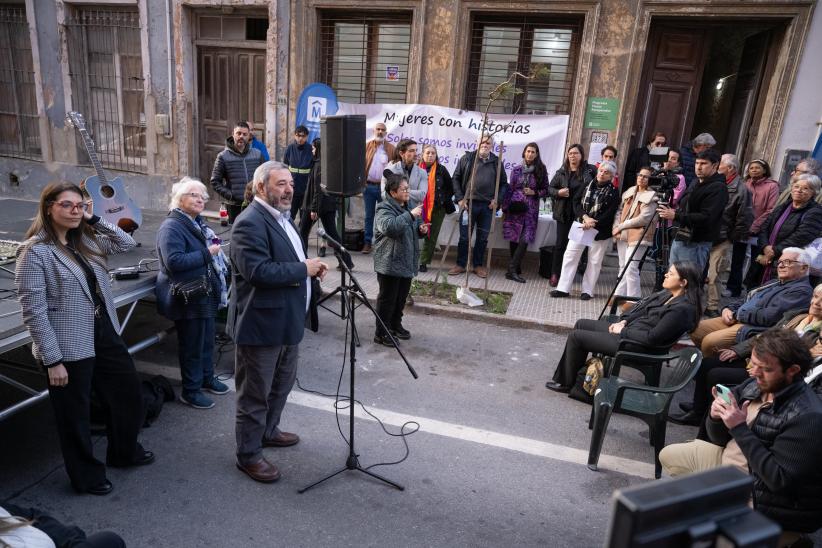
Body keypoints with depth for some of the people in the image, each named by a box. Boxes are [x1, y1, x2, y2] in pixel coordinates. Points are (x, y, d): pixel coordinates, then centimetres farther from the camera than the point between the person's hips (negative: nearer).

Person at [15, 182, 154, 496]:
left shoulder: (86, 240, 6)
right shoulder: (35, 251, -14)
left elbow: (127, 244, 12)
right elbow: (34, 312, -17)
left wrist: (95, 220, -1)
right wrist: (53, 360, -17)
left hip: (105, 335, 7)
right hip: (69, 348, -7)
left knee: (129, 395, 18)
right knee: (75, 414, 11)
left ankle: (124, 452, 42)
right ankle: (86, 476, 32)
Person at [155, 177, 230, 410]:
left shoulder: (199, 222, 12)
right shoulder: (172, 227, -18)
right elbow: (174, 261, -29)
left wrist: (217, 250, 8)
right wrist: (207, 254, -24)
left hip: (206, 294, 9)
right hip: (187, 298, -9)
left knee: (207, 339, 21)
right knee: (191, 346, 4)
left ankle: (207, 377, 39)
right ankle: (190, 391, 19)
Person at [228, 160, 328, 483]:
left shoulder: (282, 217, 11)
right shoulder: (250, 223, -20)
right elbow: (258, 272, -30)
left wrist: (311, 268, 3)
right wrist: (303, 269, -21)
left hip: (288, 320, 10)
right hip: (261, 324, -10)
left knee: (283, 383, 25)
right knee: (255, 393, 6)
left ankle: (268, 432, 45)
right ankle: (249, 455, 23)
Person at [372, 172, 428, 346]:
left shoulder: (409, 205, 12)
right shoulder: (384, 209, -14)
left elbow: (412, 230, 26)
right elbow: (389, 227, -34)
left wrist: (421, 229, 3)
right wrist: (410, 215, -31)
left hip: (407, 262, 8)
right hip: (390, 263, -8)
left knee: (402, 297, 18)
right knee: (387, 298, 0)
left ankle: (396, 325, 36)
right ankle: (381, 333, 11)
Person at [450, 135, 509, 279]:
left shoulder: (496, 162, 8)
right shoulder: (467, 158, 3)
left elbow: (503, 183, 14)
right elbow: (456, 178, 5)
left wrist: (497, 199, 0)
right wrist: (460, 198, -4)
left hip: (488, 206, 2)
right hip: (468, 203, -2)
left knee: (483, 237, 8)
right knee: (464, 236, 3)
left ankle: (478, 265, 20)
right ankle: (461, 264, 15)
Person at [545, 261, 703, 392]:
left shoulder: (682, 309, -23)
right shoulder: (667, 294, 4)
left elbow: (652, 338, -26)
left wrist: (623, 331, -16)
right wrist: (624, 321, 2)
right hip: (628, 329, 10)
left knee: (575, 336, -7)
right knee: (581, 324, 13)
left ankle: (566, 383, 12)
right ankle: (564, 376, 20)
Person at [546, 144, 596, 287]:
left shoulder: (589, 171, 0)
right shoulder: (562, 172, 4)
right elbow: (550, 188, 10)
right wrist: (558, 192, -12)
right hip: (564, 213, 1)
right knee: (560, 244, 4)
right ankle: (555, 274, 12)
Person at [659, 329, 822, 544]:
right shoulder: (754, 386, -5)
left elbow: (780, 479, -28)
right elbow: (721, 440, 5)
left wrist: (740, 429, -28)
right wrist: (716, 418, -18)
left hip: (761, 498, -8)